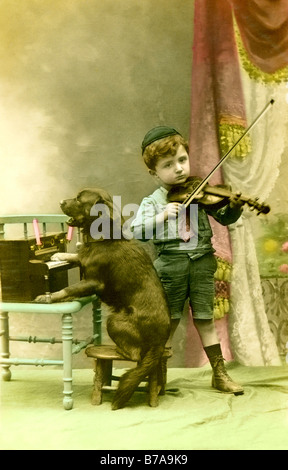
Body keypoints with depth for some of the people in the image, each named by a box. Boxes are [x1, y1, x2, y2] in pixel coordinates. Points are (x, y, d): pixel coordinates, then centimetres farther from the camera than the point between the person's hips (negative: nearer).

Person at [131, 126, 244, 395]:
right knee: (168, 322, 8)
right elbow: (138, 231, -10)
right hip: (170, 265, -1)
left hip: (202, 263, 1)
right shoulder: (152, 202, 1)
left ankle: (219, 375, 18)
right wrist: (162, 216, -24)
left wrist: (234, 208, -18)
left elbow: (224, 219, 4)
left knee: (205, 320, 9)